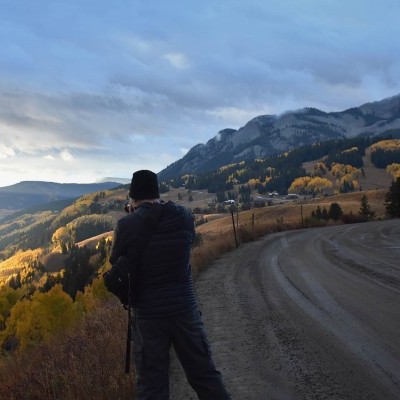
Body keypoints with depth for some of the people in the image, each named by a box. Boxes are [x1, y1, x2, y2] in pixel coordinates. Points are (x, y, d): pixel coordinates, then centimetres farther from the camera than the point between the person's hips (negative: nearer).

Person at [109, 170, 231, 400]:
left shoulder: (127, 226, -12)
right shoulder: (184, 216, -5)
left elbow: (116, 262, 4)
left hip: (148, 314, -2)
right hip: (185, 309, 2)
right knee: (205, 376, 15)